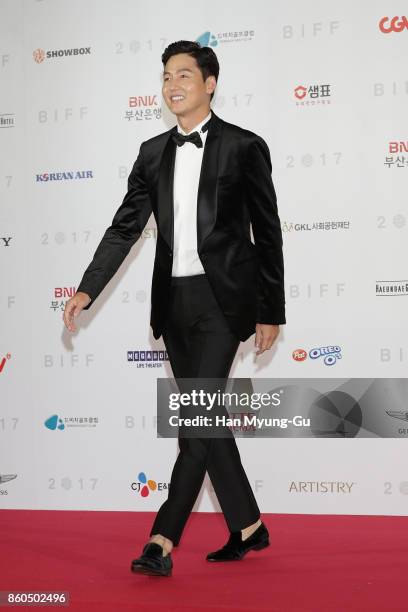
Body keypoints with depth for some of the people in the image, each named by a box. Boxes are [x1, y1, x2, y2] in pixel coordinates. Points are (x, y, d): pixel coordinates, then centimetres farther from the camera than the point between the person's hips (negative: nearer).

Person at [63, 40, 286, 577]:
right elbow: (125, 227, 7)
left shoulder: (244, 146, -2)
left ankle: (163, 539, -9)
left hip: (222, 299, -5)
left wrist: (272, 313, -2)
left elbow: (268, 234, -1)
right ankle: (248, 528, 22)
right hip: (174, 301, 6)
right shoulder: (153, 153, 11)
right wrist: (87, 290, -6)